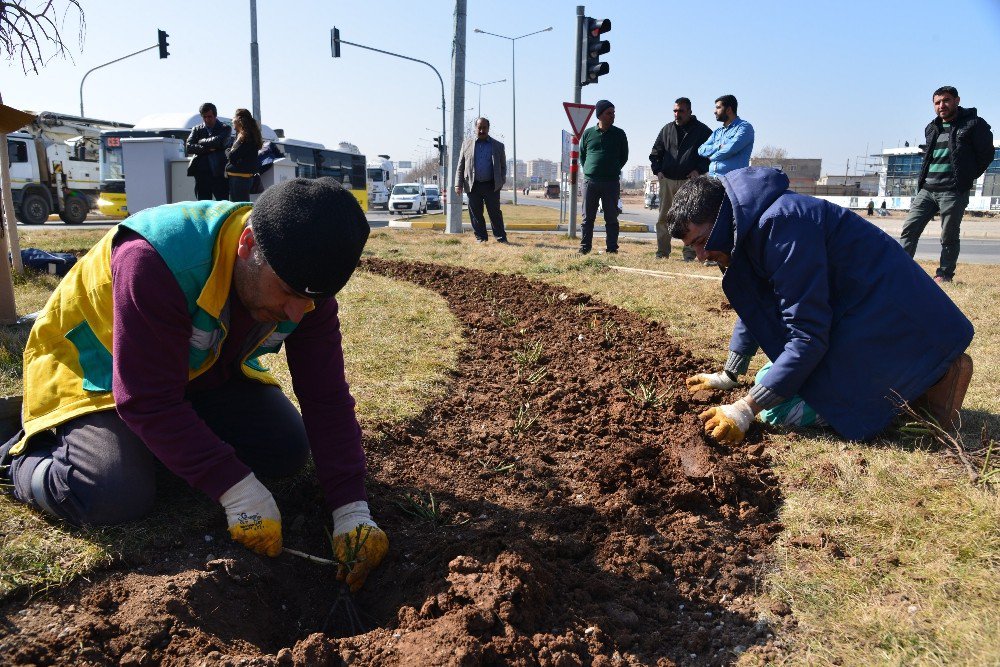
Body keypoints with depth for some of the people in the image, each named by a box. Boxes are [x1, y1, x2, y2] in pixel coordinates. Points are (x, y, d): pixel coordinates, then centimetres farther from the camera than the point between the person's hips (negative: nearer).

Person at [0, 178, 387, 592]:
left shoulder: (303, 278, -21)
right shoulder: (156, 262, -39)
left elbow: (327, 399, -19)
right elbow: (148, 400, -36)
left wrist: (352, 510, -25)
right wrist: (236, 489, -36)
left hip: (204, 372, 6)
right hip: (95, 371, -5)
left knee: (288, 451, -8)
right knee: (116, 498, -26)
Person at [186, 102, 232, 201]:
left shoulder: (225, 128, 5)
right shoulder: (197, 129, 14)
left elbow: (219, 141, -15)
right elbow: (189, 148, 0)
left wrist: (201, 141, -2)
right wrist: (207, 149, -10)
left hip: (219, 173, -3)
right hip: (202, 173, 3)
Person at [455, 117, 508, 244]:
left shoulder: (498, 146, 9)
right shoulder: (467, 144, 10)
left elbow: (503, 166, 13)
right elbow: (460, 166, 9)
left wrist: (501, 181, -2)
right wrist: (458, 184, 1)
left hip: (491, 186, -1)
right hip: (473, 185, 1)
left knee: (495, 213, 1)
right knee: (476, 214, 4)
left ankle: (501, 237, 8)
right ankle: (480, 237, 14)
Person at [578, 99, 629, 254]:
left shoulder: (619, 134, 6)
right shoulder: (588, 133, 7)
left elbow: (624, 156, 13)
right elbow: (582, 155, 16)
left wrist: (614, 171, 7)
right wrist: (587, 171, 7)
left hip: (612, 182, 0)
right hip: (590, 182, 0)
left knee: (611, 218, 2)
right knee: (588, 217, 3)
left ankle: (612, 249, 6)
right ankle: (584, 248, 9)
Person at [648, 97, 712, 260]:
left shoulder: (702, 130, 4)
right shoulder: (667, 129, 14)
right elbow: (655, 152, 19)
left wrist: (699, 170, -9)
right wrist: (657, 170, 5)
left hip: (690, 181, -3)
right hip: (667, 180, 4)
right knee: (663, 217, 4)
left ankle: (689, 254, 2)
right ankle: (662, 252, 11)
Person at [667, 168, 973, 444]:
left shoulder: (779, 222, -27)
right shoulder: (749, 225, 4)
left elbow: (808, 333, -27)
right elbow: (754, 308, 19)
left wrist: (746, 410, -25)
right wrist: (728, 376, 22)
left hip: (882, 317, -10)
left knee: (780, 409, -16)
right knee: (770, 381, 16)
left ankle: (932, 378, -5)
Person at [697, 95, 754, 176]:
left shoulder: (744, 127, 2)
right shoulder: (717, 131, 24)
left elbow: (731, 148, -12)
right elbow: (701, 150, 12)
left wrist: (712, 157, 3)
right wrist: (719, 147, -6)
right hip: (712, 178, 6)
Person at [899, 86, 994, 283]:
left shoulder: (973, 124, 0)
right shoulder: (931, 129, 17)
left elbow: (986, 154, 2)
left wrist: (967, 177, 3)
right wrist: (925, 178, 12)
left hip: (954, 191, -5)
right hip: (926, 189, 6)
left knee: (949, 237, 1)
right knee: (909, 229, -3)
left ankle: (944, 275, 8)